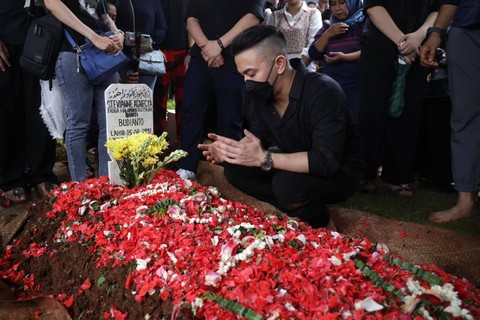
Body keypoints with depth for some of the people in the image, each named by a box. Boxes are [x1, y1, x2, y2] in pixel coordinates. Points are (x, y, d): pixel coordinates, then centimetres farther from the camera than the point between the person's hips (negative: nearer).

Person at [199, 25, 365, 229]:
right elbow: (258, 136, 1)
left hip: (339, 172, -6)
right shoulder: (261, 93, -8)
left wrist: (263, 158, -40)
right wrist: (232, 149, -21)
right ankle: (297, 208, -1)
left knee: (287, 183, -34)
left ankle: (318, 224, -2)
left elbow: (327, 161, -37)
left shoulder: (323, 91, -31)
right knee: (235, 168, -8)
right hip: (296, 166, 7)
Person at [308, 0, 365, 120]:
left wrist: (345, 57, -22)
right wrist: (328, 34, -8)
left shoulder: (363, 22, -1)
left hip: (357, 85, -4)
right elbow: (313, 54, 4)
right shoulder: (327, 26, 12)